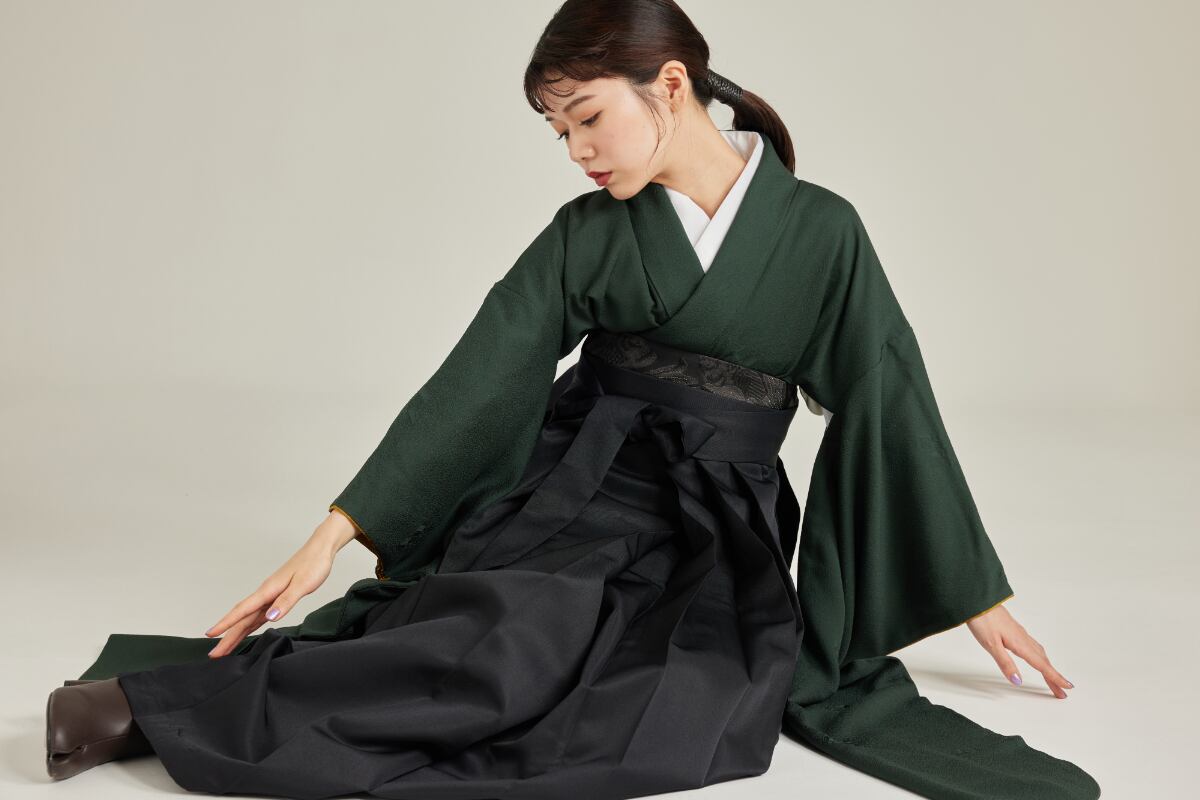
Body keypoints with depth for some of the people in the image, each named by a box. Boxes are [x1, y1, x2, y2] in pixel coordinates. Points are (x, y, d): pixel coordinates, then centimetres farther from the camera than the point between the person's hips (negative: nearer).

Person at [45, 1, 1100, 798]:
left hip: (719, 527, 0)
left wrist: (980, 596, 6)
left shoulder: (819, 231, 1)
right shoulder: (587, 237, 4)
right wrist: (336, 534, -11)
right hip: (582, 486, 0)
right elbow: (475, 383, -3)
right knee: (515, 636, -35)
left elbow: (894, 409, 4)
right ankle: (152, 703, -35)